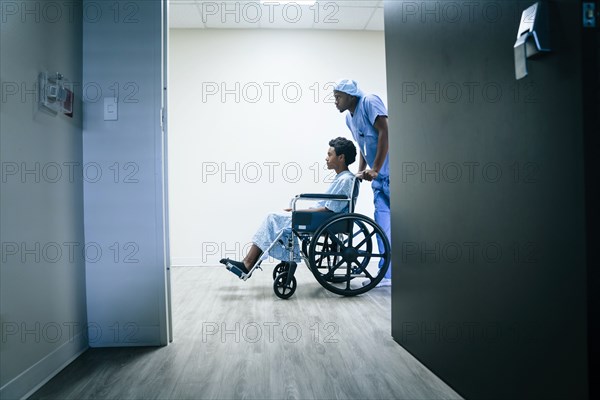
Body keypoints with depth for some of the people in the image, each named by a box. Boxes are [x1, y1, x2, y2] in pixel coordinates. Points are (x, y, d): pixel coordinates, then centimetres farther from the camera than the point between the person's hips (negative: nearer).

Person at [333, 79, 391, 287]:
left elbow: (385, 133, -18)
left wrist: (374, 169, -20)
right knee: (382, 222, 4)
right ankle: (387, 274, 8)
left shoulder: (370, 102, -10)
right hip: (379, 177, 9)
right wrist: (361, 171, 8)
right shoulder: (349, 118, 15)